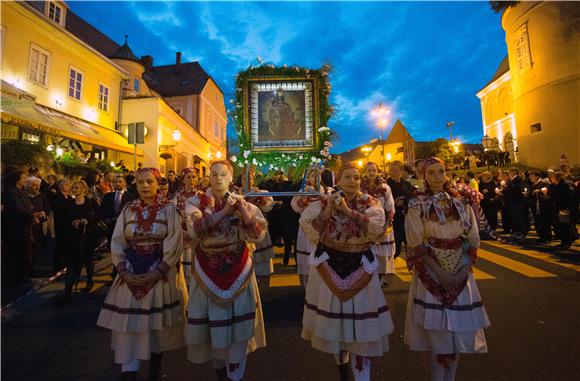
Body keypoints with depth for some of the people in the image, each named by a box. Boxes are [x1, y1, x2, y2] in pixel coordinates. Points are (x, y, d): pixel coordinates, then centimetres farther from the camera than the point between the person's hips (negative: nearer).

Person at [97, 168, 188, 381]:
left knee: (157, 322, 10)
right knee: (128, 322, 3)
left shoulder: (169, 209, -5)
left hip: (161, 273, -2)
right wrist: (124, 272, -8)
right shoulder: (128, 210, 5)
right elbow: (117, 243, 4)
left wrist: (157, 273, -17)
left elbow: (174, 244, -11)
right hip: (131, 275, 3)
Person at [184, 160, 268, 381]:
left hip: (238, 272, 0)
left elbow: (258, 234, -10)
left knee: (237, 322, 7)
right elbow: (194, 229, -19)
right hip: (208, 271, 0)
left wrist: (242, 210, -21)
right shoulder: (197, 202, 0)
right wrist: (224, 211, -21)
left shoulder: (242, 202, 1)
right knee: (212, 321, 12)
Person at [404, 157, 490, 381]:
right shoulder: (417, 205, -5)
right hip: (431, 273, -3)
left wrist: (463, 271, -8)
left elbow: (473, 240, 4)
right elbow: (417, 245, -9)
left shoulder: (461, 203, 6)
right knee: (438, 331, 2)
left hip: (460, 274, 4)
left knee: (460, 330, 10)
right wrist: (440, 272, -14)